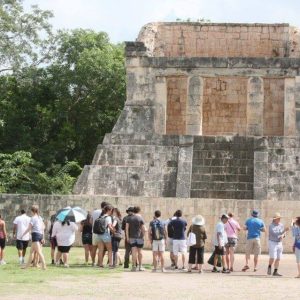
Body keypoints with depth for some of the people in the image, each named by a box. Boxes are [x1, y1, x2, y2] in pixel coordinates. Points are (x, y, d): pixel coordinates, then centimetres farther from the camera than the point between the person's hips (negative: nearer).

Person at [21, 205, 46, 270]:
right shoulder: (40, 218, 15)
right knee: (32, 251, 16)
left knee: (39, 252, -13)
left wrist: (23, 235, -5)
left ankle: (44, 266, -21)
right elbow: (43, 227, 16)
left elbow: (29, 228, -12)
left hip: (35, 235, -8)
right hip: (40, 235, 8)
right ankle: (27, 265, 22)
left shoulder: (33, 218, -8)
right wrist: (42, 237, 19)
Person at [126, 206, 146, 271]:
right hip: (139, 237, -2)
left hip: (132, 237, 2)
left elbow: (127, 228, 0)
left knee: (134, 252, 0)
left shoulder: (129, 218, 4)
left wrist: (127, 237, 3)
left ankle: (134, 266, -5)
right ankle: (140, 266, 12)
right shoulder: (140, 218, -4)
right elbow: (144, 229, -6)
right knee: (139, 251, 8)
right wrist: (143, 235, 8)